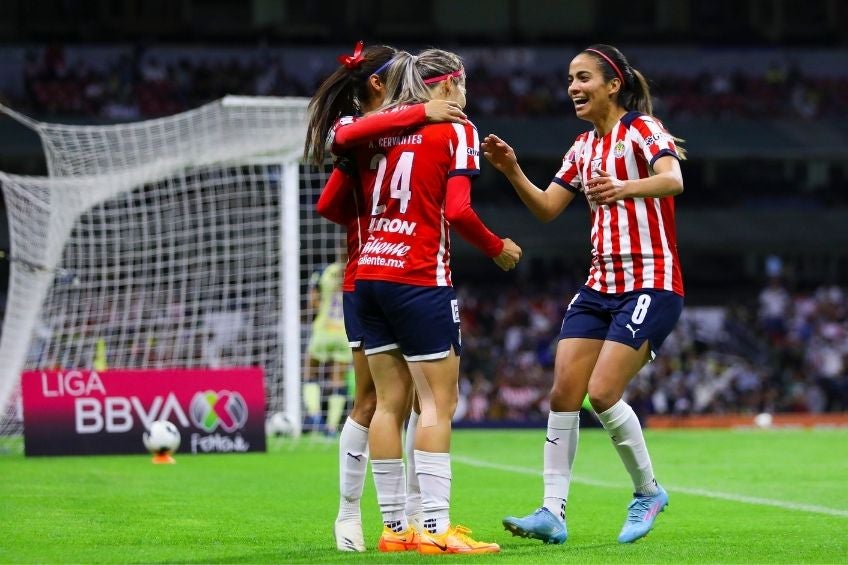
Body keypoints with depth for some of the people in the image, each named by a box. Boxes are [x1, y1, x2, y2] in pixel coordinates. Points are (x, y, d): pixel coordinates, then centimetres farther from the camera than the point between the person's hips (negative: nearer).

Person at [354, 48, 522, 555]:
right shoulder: (455, 129, -3)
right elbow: (458, 210, -14)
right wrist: (497, 249, 2)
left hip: (370, 272, 6)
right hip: (420, 279, -6)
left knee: (390, 402, 8)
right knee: (438, 401, -5)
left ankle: (394, 525, 9)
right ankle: (436, 529, -12)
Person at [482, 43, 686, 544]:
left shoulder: (642, 129, -9)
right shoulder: (584, 147, 13)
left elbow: (674, 180, -28)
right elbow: (547, 208, 16)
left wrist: (625, 188, -48)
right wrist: (512, 172, -1)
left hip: (651, 285, -7)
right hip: (601, 286, 8)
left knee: (603, 392, -16)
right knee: (563, 391, -4)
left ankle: (648, 491, 5)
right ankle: (553, 512, -3)